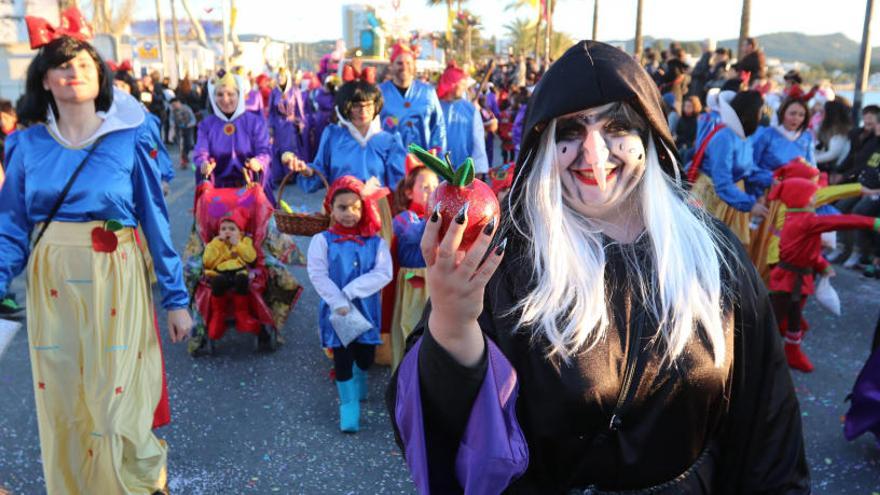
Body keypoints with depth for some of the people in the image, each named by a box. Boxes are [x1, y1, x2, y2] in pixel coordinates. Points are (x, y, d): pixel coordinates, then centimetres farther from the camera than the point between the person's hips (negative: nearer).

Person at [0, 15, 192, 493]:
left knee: (116, 403, 2)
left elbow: (155, 219, -1)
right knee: (61, 404, 12)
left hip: (115, 283, -2)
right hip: (50, 287, 3)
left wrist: (176, 297, -1)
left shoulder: (131, 138, -2)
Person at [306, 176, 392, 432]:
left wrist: (350, 292, -19)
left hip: (366, 308, 2)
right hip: (336, 309, -2)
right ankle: (349, 404, 20)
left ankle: (358, 382, 43)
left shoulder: (376, 242, -1)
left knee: (366, 356, 8)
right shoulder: (322, 240, -5)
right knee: (342, 356, 1)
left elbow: (383, 274, -12)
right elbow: (318, 275, -12)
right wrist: (339, 303, -20)